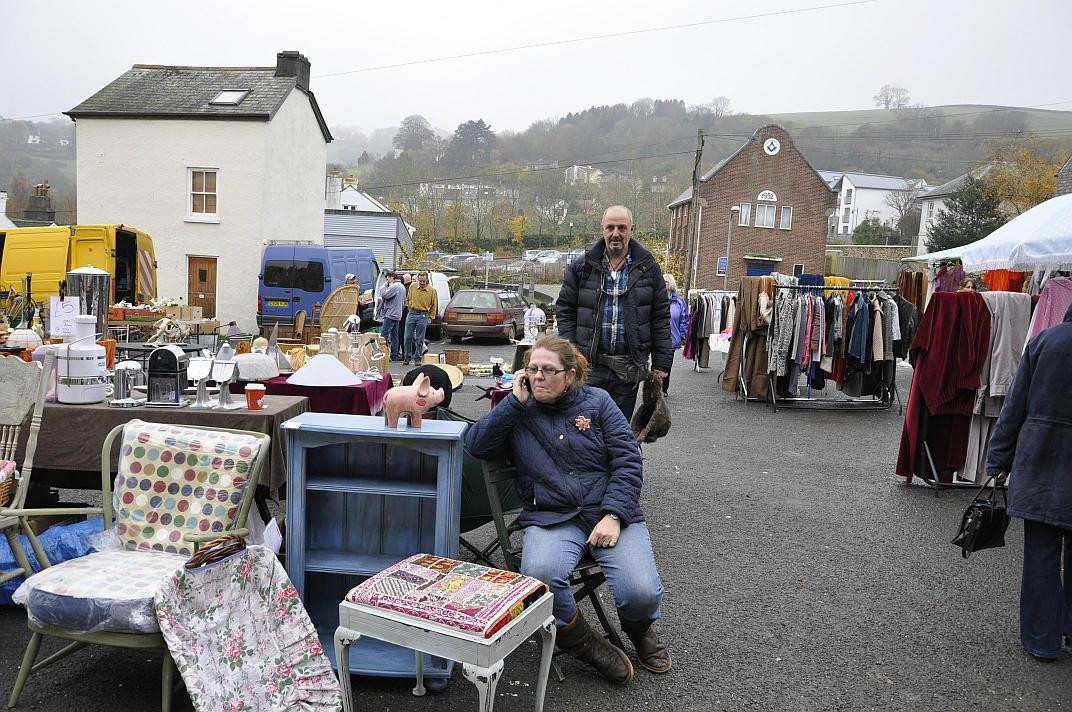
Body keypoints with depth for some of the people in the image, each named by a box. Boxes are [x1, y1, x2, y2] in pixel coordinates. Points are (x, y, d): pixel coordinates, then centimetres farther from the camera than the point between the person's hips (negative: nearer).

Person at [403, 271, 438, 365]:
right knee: (408, 337, 3)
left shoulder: (432, 291, -4)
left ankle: (417, 358, 12)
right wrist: (409, 306, 11)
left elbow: (434, 306, 6)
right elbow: (408, 299, 19)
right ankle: (407, 357, 14)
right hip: (411, 314, 2)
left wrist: (430, 317, 3)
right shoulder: (412, 286, 2)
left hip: (423, 316, -2)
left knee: (420, 339, 3)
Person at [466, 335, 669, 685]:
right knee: (539, 575, -34)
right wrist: (516, 401, -8)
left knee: (641, 594, -23)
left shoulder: (596, 401, 7)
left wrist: (613, 515, -11)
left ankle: (639, 628, 17)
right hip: (550, 518, 0)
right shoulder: (518, 411, 9)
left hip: (610, 513, 0)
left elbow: (628, 460, 1)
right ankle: (582, 641, -3)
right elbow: (476, 445, -5)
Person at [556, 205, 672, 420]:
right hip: (589, 365, -1)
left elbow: (661, 317, 5)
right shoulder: (582, 266, 3)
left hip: (628, 369, 1)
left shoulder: (648, 268, 5)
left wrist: (661, 363, 1)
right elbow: (565, 311, 4)